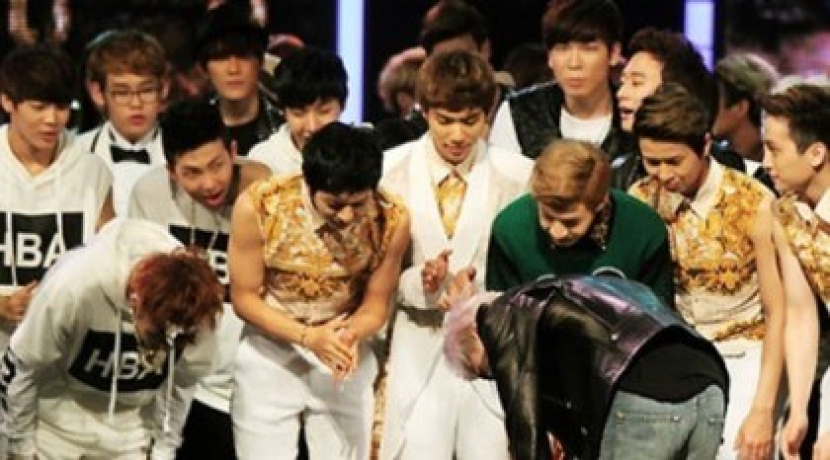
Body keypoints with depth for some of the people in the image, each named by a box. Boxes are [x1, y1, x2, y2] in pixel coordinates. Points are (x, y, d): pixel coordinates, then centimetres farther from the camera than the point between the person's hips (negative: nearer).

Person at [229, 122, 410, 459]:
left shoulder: (392, 219, -18)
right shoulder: (257, 206, -23)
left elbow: (376, 302, -5)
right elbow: (245, 297, -12)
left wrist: (350, 336, -28)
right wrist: (308, 337, -27)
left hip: (343, 355, 1)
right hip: (270, 355, -1)